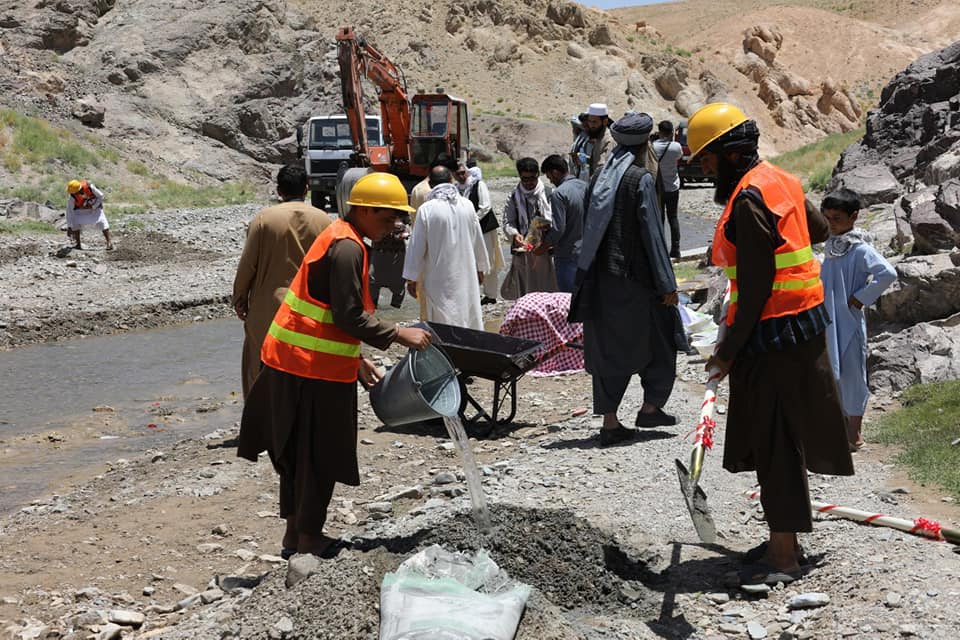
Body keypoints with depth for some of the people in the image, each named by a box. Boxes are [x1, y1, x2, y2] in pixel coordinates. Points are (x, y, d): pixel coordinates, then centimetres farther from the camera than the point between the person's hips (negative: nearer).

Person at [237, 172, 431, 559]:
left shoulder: (339, 239, 17)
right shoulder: (347, 248, -16)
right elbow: (349, 316, -21)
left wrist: (357, 359, 23)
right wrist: (399, 335, -15)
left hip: (290, 360, 10)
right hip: (314, 368, -10)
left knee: (299, 452, 16)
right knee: (319, 456, 1)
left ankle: (294, 533, 26)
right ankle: (309, 540, 10)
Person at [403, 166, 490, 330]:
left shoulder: (426, 210, -13)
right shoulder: (467, 205, -2)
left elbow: (417, 247, -9)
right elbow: (478, 240, 8)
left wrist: (412, 278, 0)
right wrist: (480, 268, 22)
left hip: (438, 280, -4)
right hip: (466, 276, 4)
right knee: (469, 318, 14)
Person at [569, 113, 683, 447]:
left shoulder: (600, 178, 8)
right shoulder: (641, 179, -11)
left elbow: (589, 229, 12)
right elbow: (652, 234, -13)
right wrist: (667, 284, -9)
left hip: (601, 278, 6)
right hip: (634, 278, -6)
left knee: (608, 347, 9)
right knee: (659, 339, 14)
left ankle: (609, 422, 9)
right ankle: (650, 407, 20)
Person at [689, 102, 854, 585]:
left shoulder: (748, 201, -19)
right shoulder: (780, 181, 10)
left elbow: (756, 289, -21)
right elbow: (817, 229, 27)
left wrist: (729, 351, -17)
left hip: (772, 334, -10)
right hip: (804, 326, 10)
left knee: (774, 442, -3)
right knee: (781, 439, 17)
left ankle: (783, 558, 3)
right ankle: (784, 540, 28)